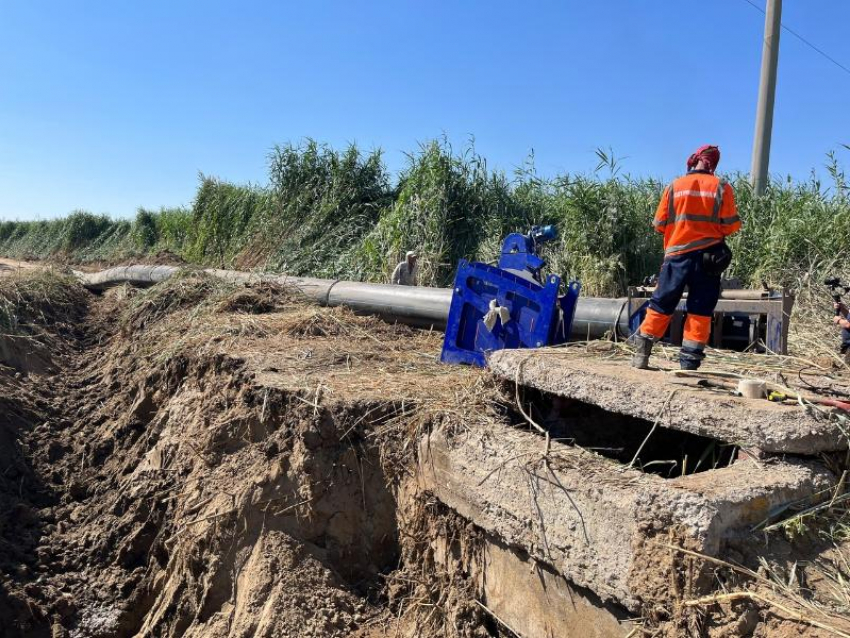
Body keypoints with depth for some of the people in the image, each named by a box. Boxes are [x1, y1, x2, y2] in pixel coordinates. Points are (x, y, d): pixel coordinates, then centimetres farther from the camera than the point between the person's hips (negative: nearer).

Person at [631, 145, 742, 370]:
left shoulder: (674, 187, 1)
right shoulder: (721, 188, 0)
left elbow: (659, 225, 4)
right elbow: (730, 226, -1)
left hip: (677, 254, 1)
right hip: (708, 256, 0)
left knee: (661, 306, 9)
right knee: (700, 311, 4)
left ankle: (641, 355, 11)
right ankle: (689, 362, 3)